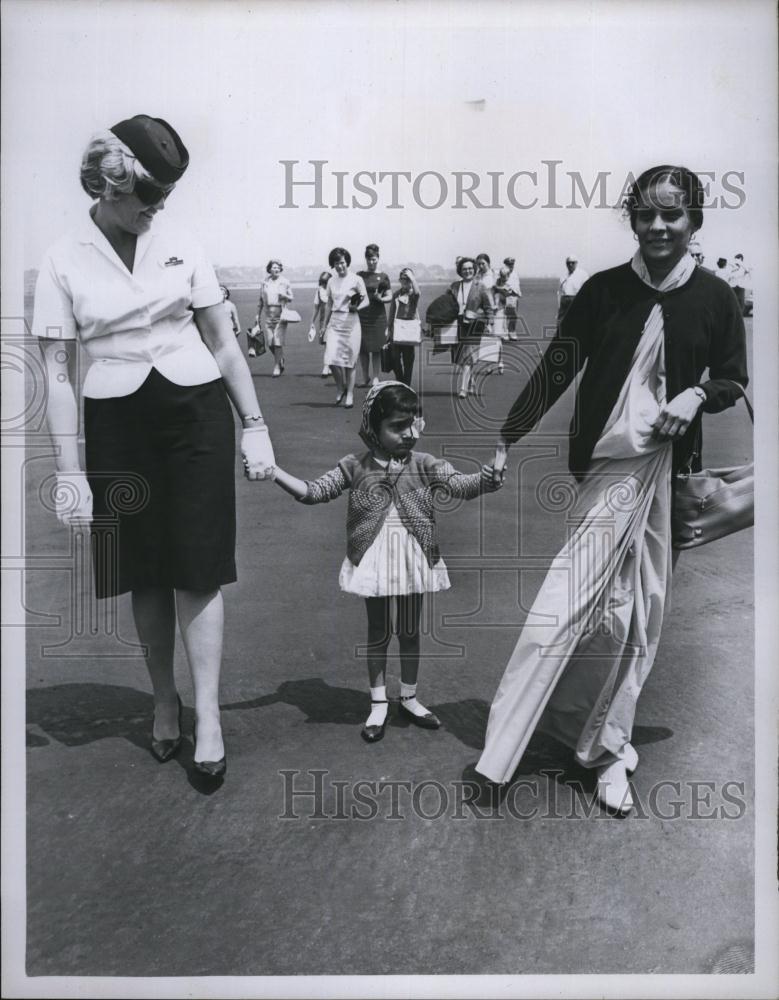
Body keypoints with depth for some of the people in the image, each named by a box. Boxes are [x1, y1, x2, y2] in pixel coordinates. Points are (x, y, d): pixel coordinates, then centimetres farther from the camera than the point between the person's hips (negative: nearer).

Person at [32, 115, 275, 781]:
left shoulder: (180, 246, 3)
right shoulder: (64, 262, -1)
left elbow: (224, 343, 8)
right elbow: (59, 373, -2)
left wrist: (254, 425, 6)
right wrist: (69, 470, -6)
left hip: (196, 411, 0)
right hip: (118, 423, 0)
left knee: (197, 569, -1)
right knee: (145, 574, 8)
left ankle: (208, 718, 7)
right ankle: (165, 701, 28)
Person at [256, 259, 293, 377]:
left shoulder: (285, 282, 5)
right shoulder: (265, 282, 10)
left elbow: (291, 298, 12)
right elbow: (260, 300, 15)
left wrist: (285, 296, -10)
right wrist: (258, 314, 12)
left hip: (280, 313, -2)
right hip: (267, 313, 2)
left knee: (278, 340, -9)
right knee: (269, 341, -2)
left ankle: (277, 366, 1)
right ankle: (280, 360, 22)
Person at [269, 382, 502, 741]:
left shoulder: (425, 466, -3)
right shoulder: (355, 467, -4)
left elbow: (460, 484, -16)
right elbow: (314, 491, -6)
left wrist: (483, 480, -39)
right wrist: (275, 473, -19)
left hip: (414, 560, 1)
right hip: (374, 560, -1)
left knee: (410, 631, 15)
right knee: (379, 632, 11)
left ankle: (409, 698, 34)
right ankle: (378, 704, 26)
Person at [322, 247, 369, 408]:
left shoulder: (356, 280, -2)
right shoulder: (331, 281, 10)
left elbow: (366, 301, 0)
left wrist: (356, 307, -20)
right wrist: (325, 325, 16)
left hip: (350, 321, -3)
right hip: (334, 322, 3)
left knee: (349, 361, 0)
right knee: (331, 359, -8)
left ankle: (349, 395, 10)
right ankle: (340, 388, 17)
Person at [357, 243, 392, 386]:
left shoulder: (383, 276, 2)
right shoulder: (359, 275, 8)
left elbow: (390, 296, 2)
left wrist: (381, 298, -16)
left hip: (377, 315, -2)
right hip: (362, 314, 2)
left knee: (376, 348, -1)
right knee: (362, 348, 2)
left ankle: (376, 378, 6)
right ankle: (365, 377, 14)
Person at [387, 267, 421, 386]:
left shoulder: (413, 294, 2)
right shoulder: (396, 294, 11)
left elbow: (417, 291, -24)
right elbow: (391, 312, 15)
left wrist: (411, 277, -16)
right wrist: (390, 328, 15)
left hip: (411, 327, -2)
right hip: (397, 327, 2)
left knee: (408, 358, -1)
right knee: (395, 357, -1)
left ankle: (406, 384, 7)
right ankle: (399, 382, 15)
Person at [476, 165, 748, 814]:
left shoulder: (714, 299, 2)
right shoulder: (604, 290, -2)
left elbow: (733, 380, 11)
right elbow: (556, 369, 1)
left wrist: (696, 396, -11)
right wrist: (507, 441, -2)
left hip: (670, 468, 2)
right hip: (609, 466, -2)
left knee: (640, 611, 9)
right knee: (588, 600, -7)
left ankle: (606, 742, 23)